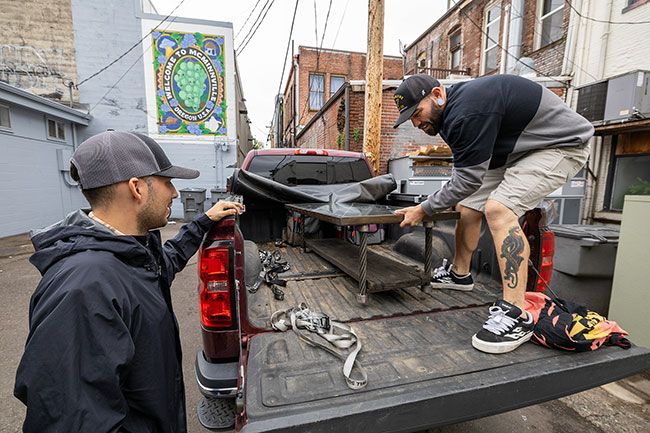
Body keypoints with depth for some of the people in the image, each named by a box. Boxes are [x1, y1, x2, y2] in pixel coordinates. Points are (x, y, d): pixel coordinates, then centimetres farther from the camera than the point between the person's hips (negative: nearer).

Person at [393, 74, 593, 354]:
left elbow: (468, 178, -27)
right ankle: (459, 273, 24)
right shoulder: (451, 111, 2)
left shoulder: (467, 112, -30)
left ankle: (516, 316, -25)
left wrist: (424, 209, -19)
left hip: (562, 145, -10)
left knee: (499, 209, -30)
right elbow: (466, 171, 10)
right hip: (517, 150, 10)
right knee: (468, 207, 6)